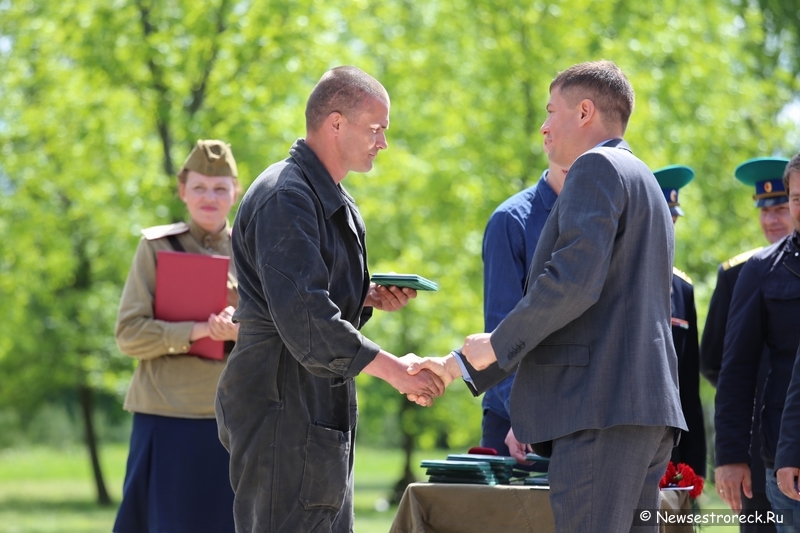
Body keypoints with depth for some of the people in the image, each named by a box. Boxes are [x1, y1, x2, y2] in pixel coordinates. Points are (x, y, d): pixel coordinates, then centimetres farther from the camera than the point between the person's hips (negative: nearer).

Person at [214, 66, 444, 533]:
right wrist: (391, 368, -25)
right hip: (283, 412, -10)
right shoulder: (285, 198, -16)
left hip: (324, 414, 10)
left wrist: (368, 298, 7)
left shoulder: (336, 203, 18)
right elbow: (301, 314, -26)